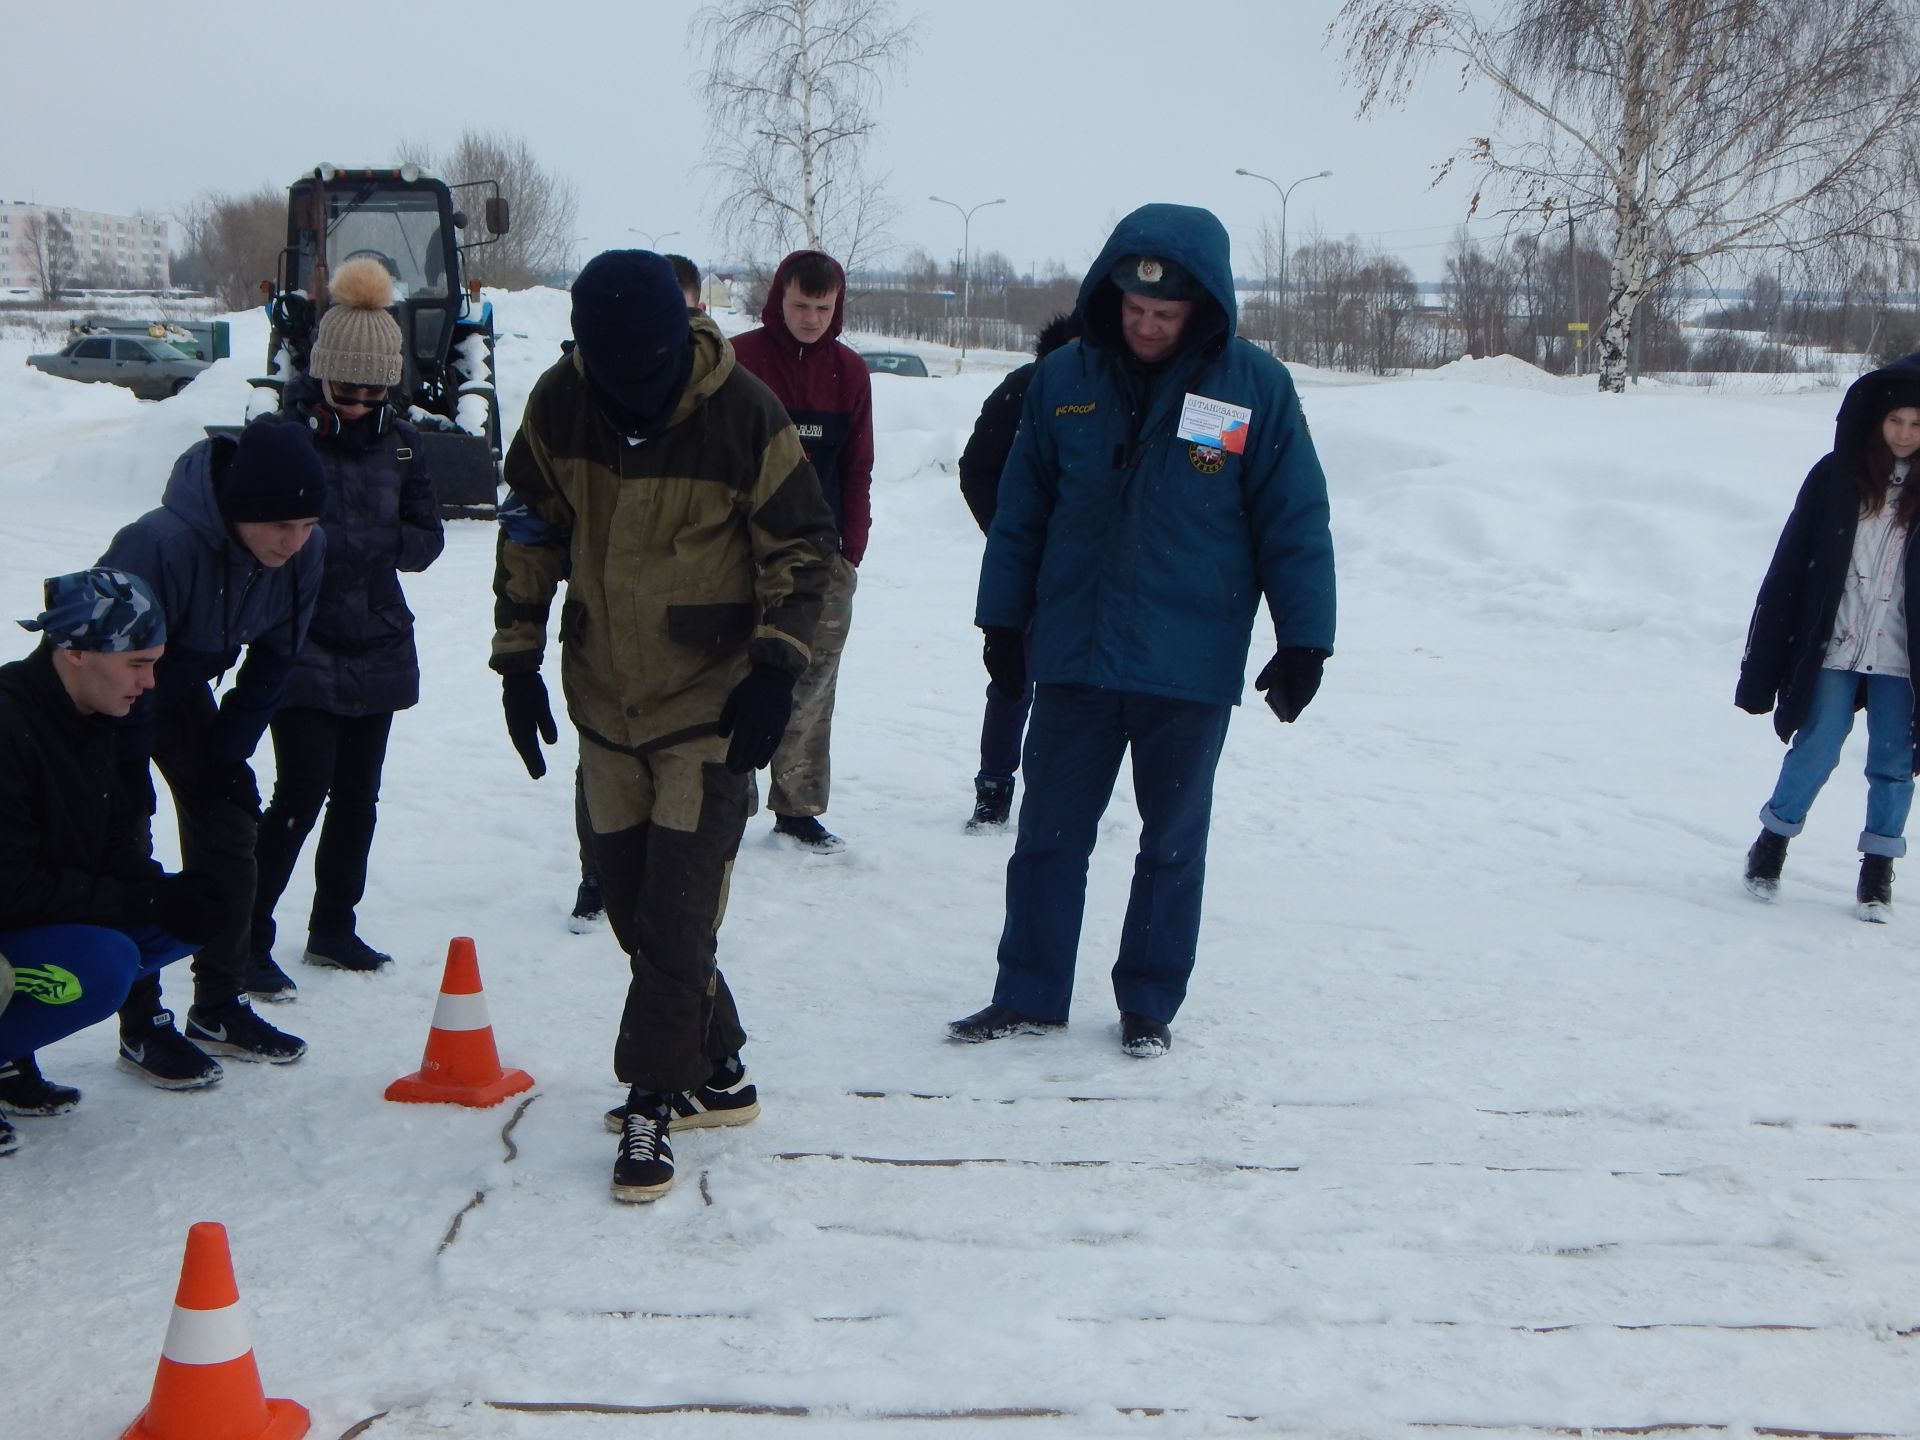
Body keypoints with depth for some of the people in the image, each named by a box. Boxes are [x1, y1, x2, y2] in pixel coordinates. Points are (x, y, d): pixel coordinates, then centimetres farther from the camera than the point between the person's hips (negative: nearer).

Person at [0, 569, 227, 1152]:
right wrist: (144, 900, -23)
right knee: (102, 966, -31)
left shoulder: (92, 722, 2)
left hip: (50, 919, 10)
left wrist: (168, 892, -14)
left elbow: (116, 845, 7)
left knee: (185, 921, -3)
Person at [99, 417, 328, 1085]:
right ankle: (142, 1028, 0)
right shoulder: (159, 546, -39)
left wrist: (227, 754, -6)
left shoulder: (305, 552, -21)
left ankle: (220, 1005, 16)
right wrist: (132, 774, -19)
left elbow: (273, 661, -6)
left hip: (186, 693, 6)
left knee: (228, 828, 4)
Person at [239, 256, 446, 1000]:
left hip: (377, 649, 5)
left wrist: (378, 545, -15)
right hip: (302, 650, -5)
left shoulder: (398, 440, 2)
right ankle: (247, 936, 4)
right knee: (302, 791, -8)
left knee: (358, 794, 12)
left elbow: (426, 537, 3)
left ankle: (333, 926, 28)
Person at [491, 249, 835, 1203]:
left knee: (678, 917, -8)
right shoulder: (560, 404, -5)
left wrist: (775, 669, -12)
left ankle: (652, 1101, 4)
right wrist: (519, 657, 6)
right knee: (633, 908, 11)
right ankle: (716, 1073, 27)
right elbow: (529, 530, 8)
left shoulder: (744, 415, -14)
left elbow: (801, 546, -4)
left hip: (712, 702, -4)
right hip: (605, 697, 5)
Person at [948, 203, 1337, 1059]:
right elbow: (1020, 509, 7)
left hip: (1192, 667, -2)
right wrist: (1003, 622, 7)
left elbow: (1295, 522, -3)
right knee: (1048, 834, 9)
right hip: (1073, 654, 2)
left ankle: (1150, 1004, 24)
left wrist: (1302, 638, -4)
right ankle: (1028, 996, 22)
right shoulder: (1065, 378, 0)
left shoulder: (1255, 387, -6)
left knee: (1172, 843, 11)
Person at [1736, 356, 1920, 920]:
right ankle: (1772, 843, 22)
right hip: (1833, 647, -1)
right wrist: (1765, 663, -3)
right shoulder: (1836, 476, -3)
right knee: (1815, 750, 2)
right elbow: (1791, 565, -1)